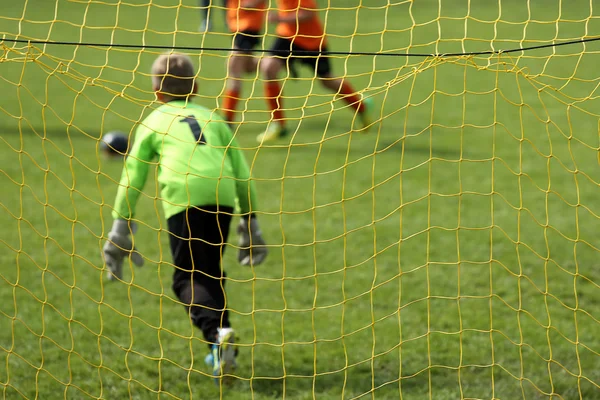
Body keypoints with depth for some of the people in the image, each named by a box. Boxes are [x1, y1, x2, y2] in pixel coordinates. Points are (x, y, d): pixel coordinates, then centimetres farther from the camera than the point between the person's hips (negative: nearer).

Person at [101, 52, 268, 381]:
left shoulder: (153, 121, 22)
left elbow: (132, 179, 19)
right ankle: (220, 345, 11)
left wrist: (120, 228, 25)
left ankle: (217, 332, -25)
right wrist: (249, 221, 33)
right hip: (223, 194, 3)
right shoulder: (213, 119, 29)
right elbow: (242, 173, 26)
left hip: (183, 195, -3)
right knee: (211, 273, 18)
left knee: (188, 277, 0)